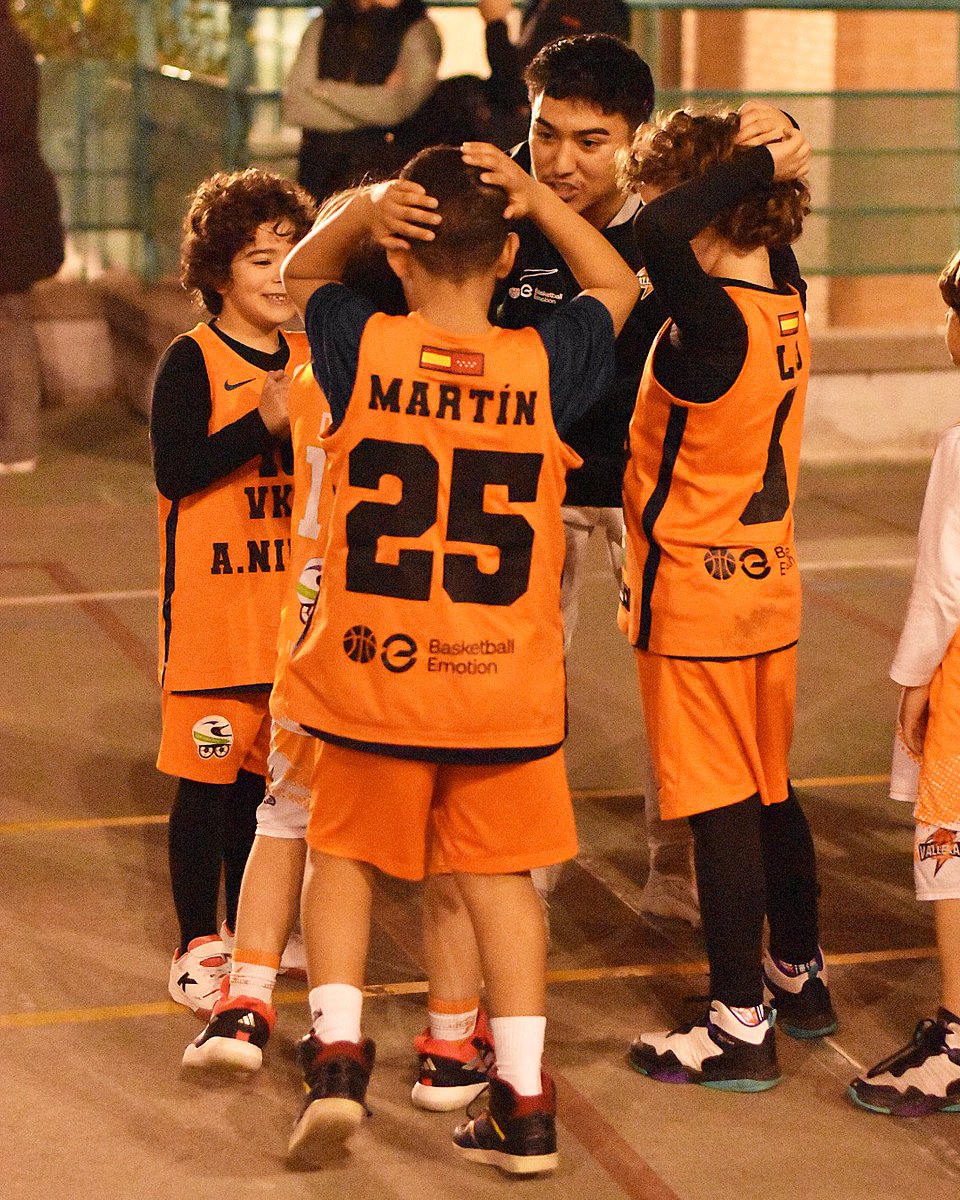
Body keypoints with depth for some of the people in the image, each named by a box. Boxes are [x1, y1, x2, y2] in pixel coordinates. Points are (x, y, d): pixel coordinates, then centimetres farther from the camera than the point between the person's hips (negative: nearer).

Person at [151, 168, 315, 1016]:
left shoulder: (311, 361, 9)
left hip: (290, 610, 5)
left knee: (263, 772, 13)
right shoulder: (192, 363, -8)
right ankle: (198, 946, 11)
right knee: (207, 775, 0)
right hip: (212, 606, -5)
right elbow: (174, 470, -19)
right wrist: (267, 422, -25)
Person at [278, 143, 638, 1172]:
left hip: (373, 673, -1)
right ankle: (524, 1103, 13)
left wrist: (360, 209, -4)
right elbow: (617, 284, 15)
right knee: (500, 873, 13)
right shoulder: (544, 363, -7)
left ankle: (336, 1051, 4)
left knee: (340, 852, 18)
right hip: (506, 684, 1)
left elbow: (300, 272, 14)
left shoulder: (363, 349, -9)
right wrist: (533, 195, 4)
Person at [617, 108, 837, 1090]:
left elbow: (658, 237, -42)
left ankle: (740, 1028, 6)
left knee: (720, 807, -1)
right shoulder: (783, 311, 3)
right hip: (767, 583, 8)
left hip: (696, 594, -8)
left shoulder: (712, 323, -22)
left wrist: (760, 162, -29)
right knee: (770, 791, 20)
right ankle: (799, 978, 34)